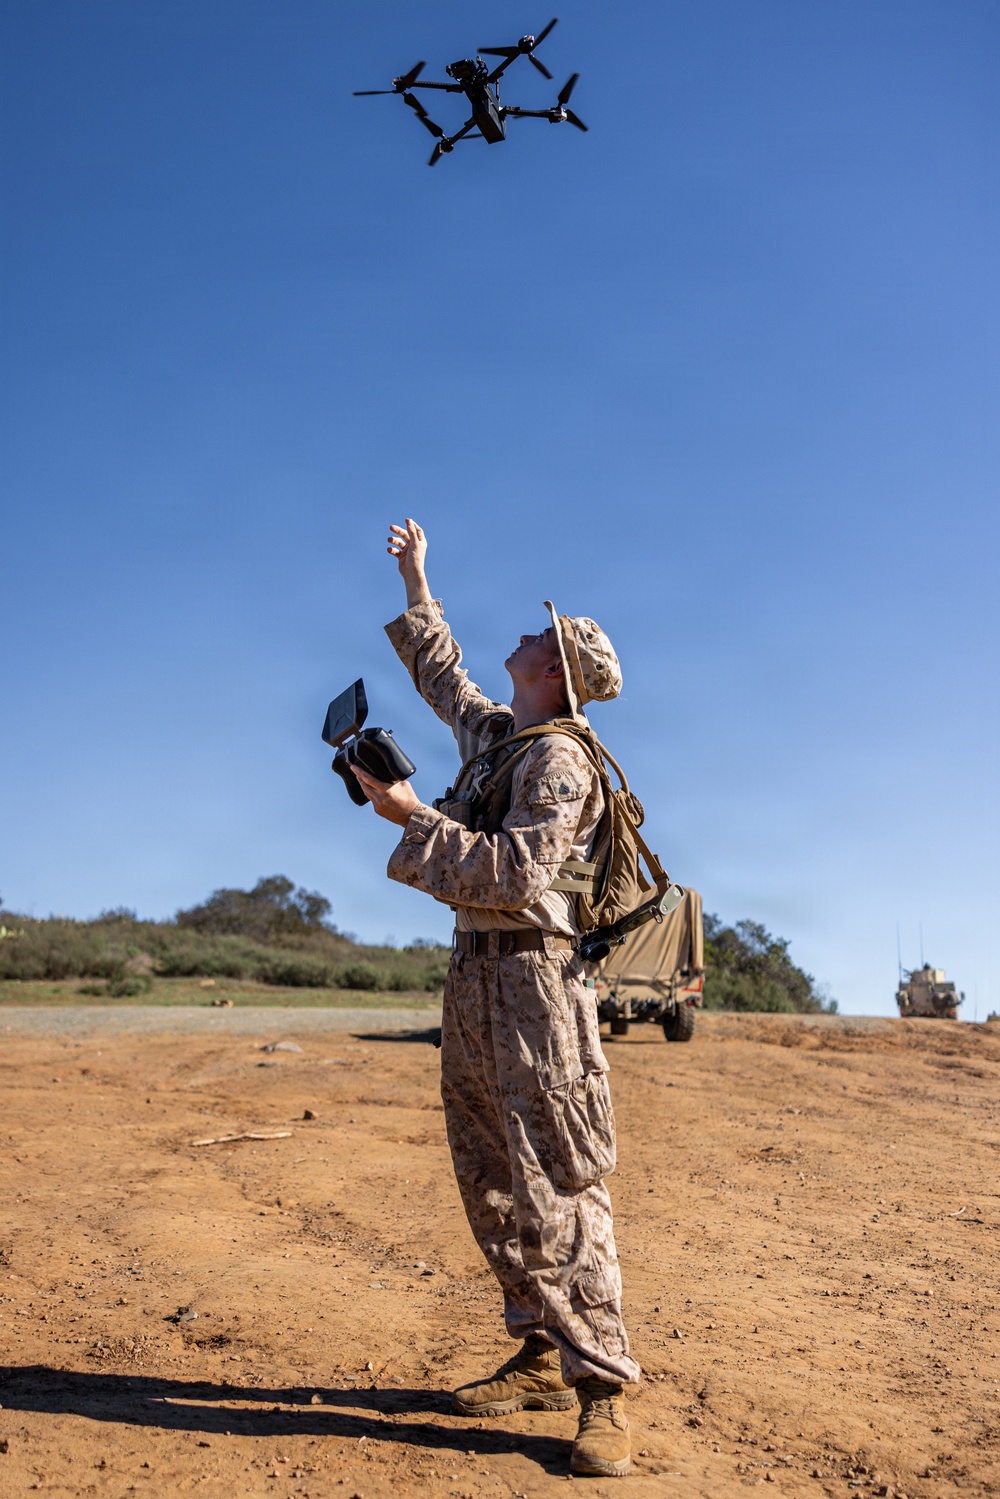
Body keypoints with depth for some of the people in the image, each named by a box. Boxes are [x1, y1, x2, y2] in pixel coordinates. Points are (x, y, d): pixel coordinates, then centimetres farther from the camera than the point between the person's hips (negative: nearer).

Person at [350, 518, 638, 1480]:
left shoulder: (558, 759, -11)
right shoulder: (496, 733, 16)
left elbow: (516, 872, -23)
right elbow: (441, 675, 34)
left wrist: (412, 817, -17)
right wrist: (415, 586, 38)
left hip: (529, 976, -9)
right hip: (474, 976, 9)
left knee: (557, 1186, -8)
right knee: (492, 1182, 11)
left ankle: (602, 1390, -1)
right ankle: (543, 1358, 20)